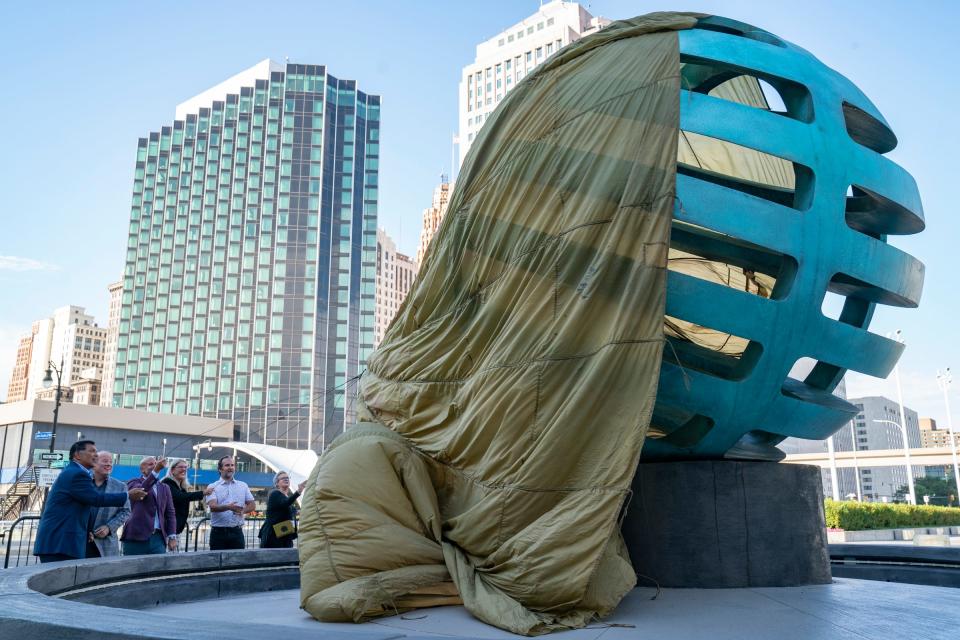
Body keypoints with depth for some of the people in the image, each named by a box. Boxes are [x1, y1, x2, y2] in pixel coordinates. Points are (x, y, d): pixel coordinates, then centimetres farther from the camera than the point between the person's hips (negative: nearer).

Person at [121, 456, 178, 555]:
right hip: (136, 537, -3)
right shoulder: (133, 482, 6)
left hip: (158, 538, 3)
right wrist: (156, 471, -28)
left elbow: (170, 513, 14)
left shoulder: (164, 488, 18)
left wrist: (172, 537, 3)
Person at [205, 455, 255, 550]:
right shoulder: (213, 487, 2)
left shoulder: (243, 486, 13)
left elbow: (251, 505, 13)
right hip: (218, 532, -3)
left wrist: (243, 510, -9)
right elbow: (212, 507, -13)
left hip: (237, 531, 3)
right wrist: (228, 507, -31)